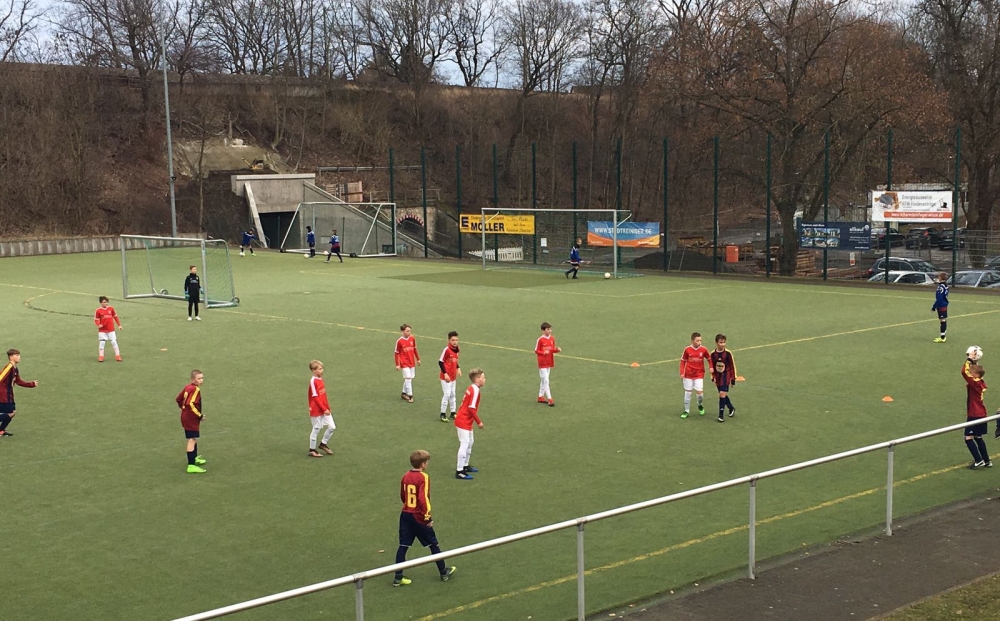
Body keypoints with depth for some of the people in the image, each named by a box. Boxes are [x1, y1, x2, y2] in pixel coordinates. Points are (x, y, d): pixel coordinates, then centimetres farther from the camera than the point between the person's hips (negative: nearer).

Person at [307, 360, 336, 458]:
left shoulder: (320, 379, 9)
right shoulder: (313, 381, -16)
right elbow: (315, 398, -18)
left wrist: (327, 407, 9)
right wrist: (324, 409, -18)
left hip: (325, 409, 8)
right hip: (316, 410, -8)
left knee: (332, 427, 6)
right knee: (316, 429, 3)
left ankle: (323, 444, 24)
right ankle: (312, 450, 17)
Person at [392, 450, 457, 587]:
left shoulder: (406, 476, 4)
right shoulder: (423, 477, -17)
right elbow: (423, 498, -25)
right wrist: (428, 516, -20)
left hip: (405, 515, 6)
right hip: (419, 517, -6)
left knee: (403, 546, 8)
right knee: (433, 544, 11)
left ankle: (398, 577, 6)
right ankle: (444, 572, 23)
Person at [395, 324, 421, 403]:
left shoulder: (412, 339, 1)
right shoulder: (399, 341, -12)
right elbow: (397, 353, -5)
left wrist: (418, 359, 16)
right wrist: (397, 364, -6)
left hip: (412, 362, 5)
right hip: (404, 363, -5)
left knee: (410, 378, 10)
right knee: (408, 378, -12)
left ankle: (404, 393, 26)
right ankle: (410, 396, -6)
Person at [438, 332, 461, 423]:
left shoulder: (457, 349, 4)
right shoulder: (446, 349, -19)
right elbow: (440, 362, -18)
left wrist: (458, 368, 3)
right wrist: (445, 373, -20)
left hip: (453, 376, 8)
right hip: (446, 376, -8)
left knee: (452, 394, 16)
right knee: (447, 394, -7)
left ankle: (453, 413, 26)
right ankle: (443, 414, 3)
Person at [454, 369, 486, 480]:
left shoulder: (471, 388, 10)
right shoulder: (475, 390, -19)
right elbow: (471, 408, -23)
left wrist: (476, 421, 14)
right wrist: (479, 422, -15)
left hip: (466, 421, 10)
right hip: (464, 421, -10)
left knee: (470, 442, 22)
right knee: (464, 444, -9)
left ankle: (465, 466, 35)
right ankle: (459, 471, -8)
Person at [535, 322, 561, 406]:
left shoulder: (552, 338, 4)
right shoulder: (540, 340, -14)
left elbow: (553, 349, 11)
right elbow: (536, 351, -9)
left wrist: (557, 349, -10)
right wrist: (544, 353, -25)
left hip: (549, 362, 7)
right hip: (542, 363, -6)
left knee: (543, 380, 15)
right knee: (545, 381, -7)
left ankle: (540, 397, 25)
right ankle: (549, 399, -8)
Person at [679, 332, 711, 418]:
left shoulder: (704, 349, -7)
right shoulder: (687, 349, -8)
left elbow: (709, 359, 7)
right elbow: (683, 361, 2)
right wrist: (682, 373, -5)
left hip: (699, 374, -1)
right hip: (688, 375, 1)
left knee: (699, 391, -11)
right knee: (687, 392, 6)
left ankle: (700, 405, 22)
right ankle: (686, 411, 20)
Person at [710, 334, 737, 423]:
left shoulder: (728, 353, -12)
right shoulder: (713, 354, -3)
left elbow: (732, 366, -5)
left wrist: (733, 379, -4)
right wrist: (713, 378, 8)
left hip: (726, 376, -4)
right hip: (718, 376, 4)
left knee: (722, 394, -15)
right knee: (723, 395, 12)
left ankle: (721, 415, -9)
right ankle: (731, 408, 38)